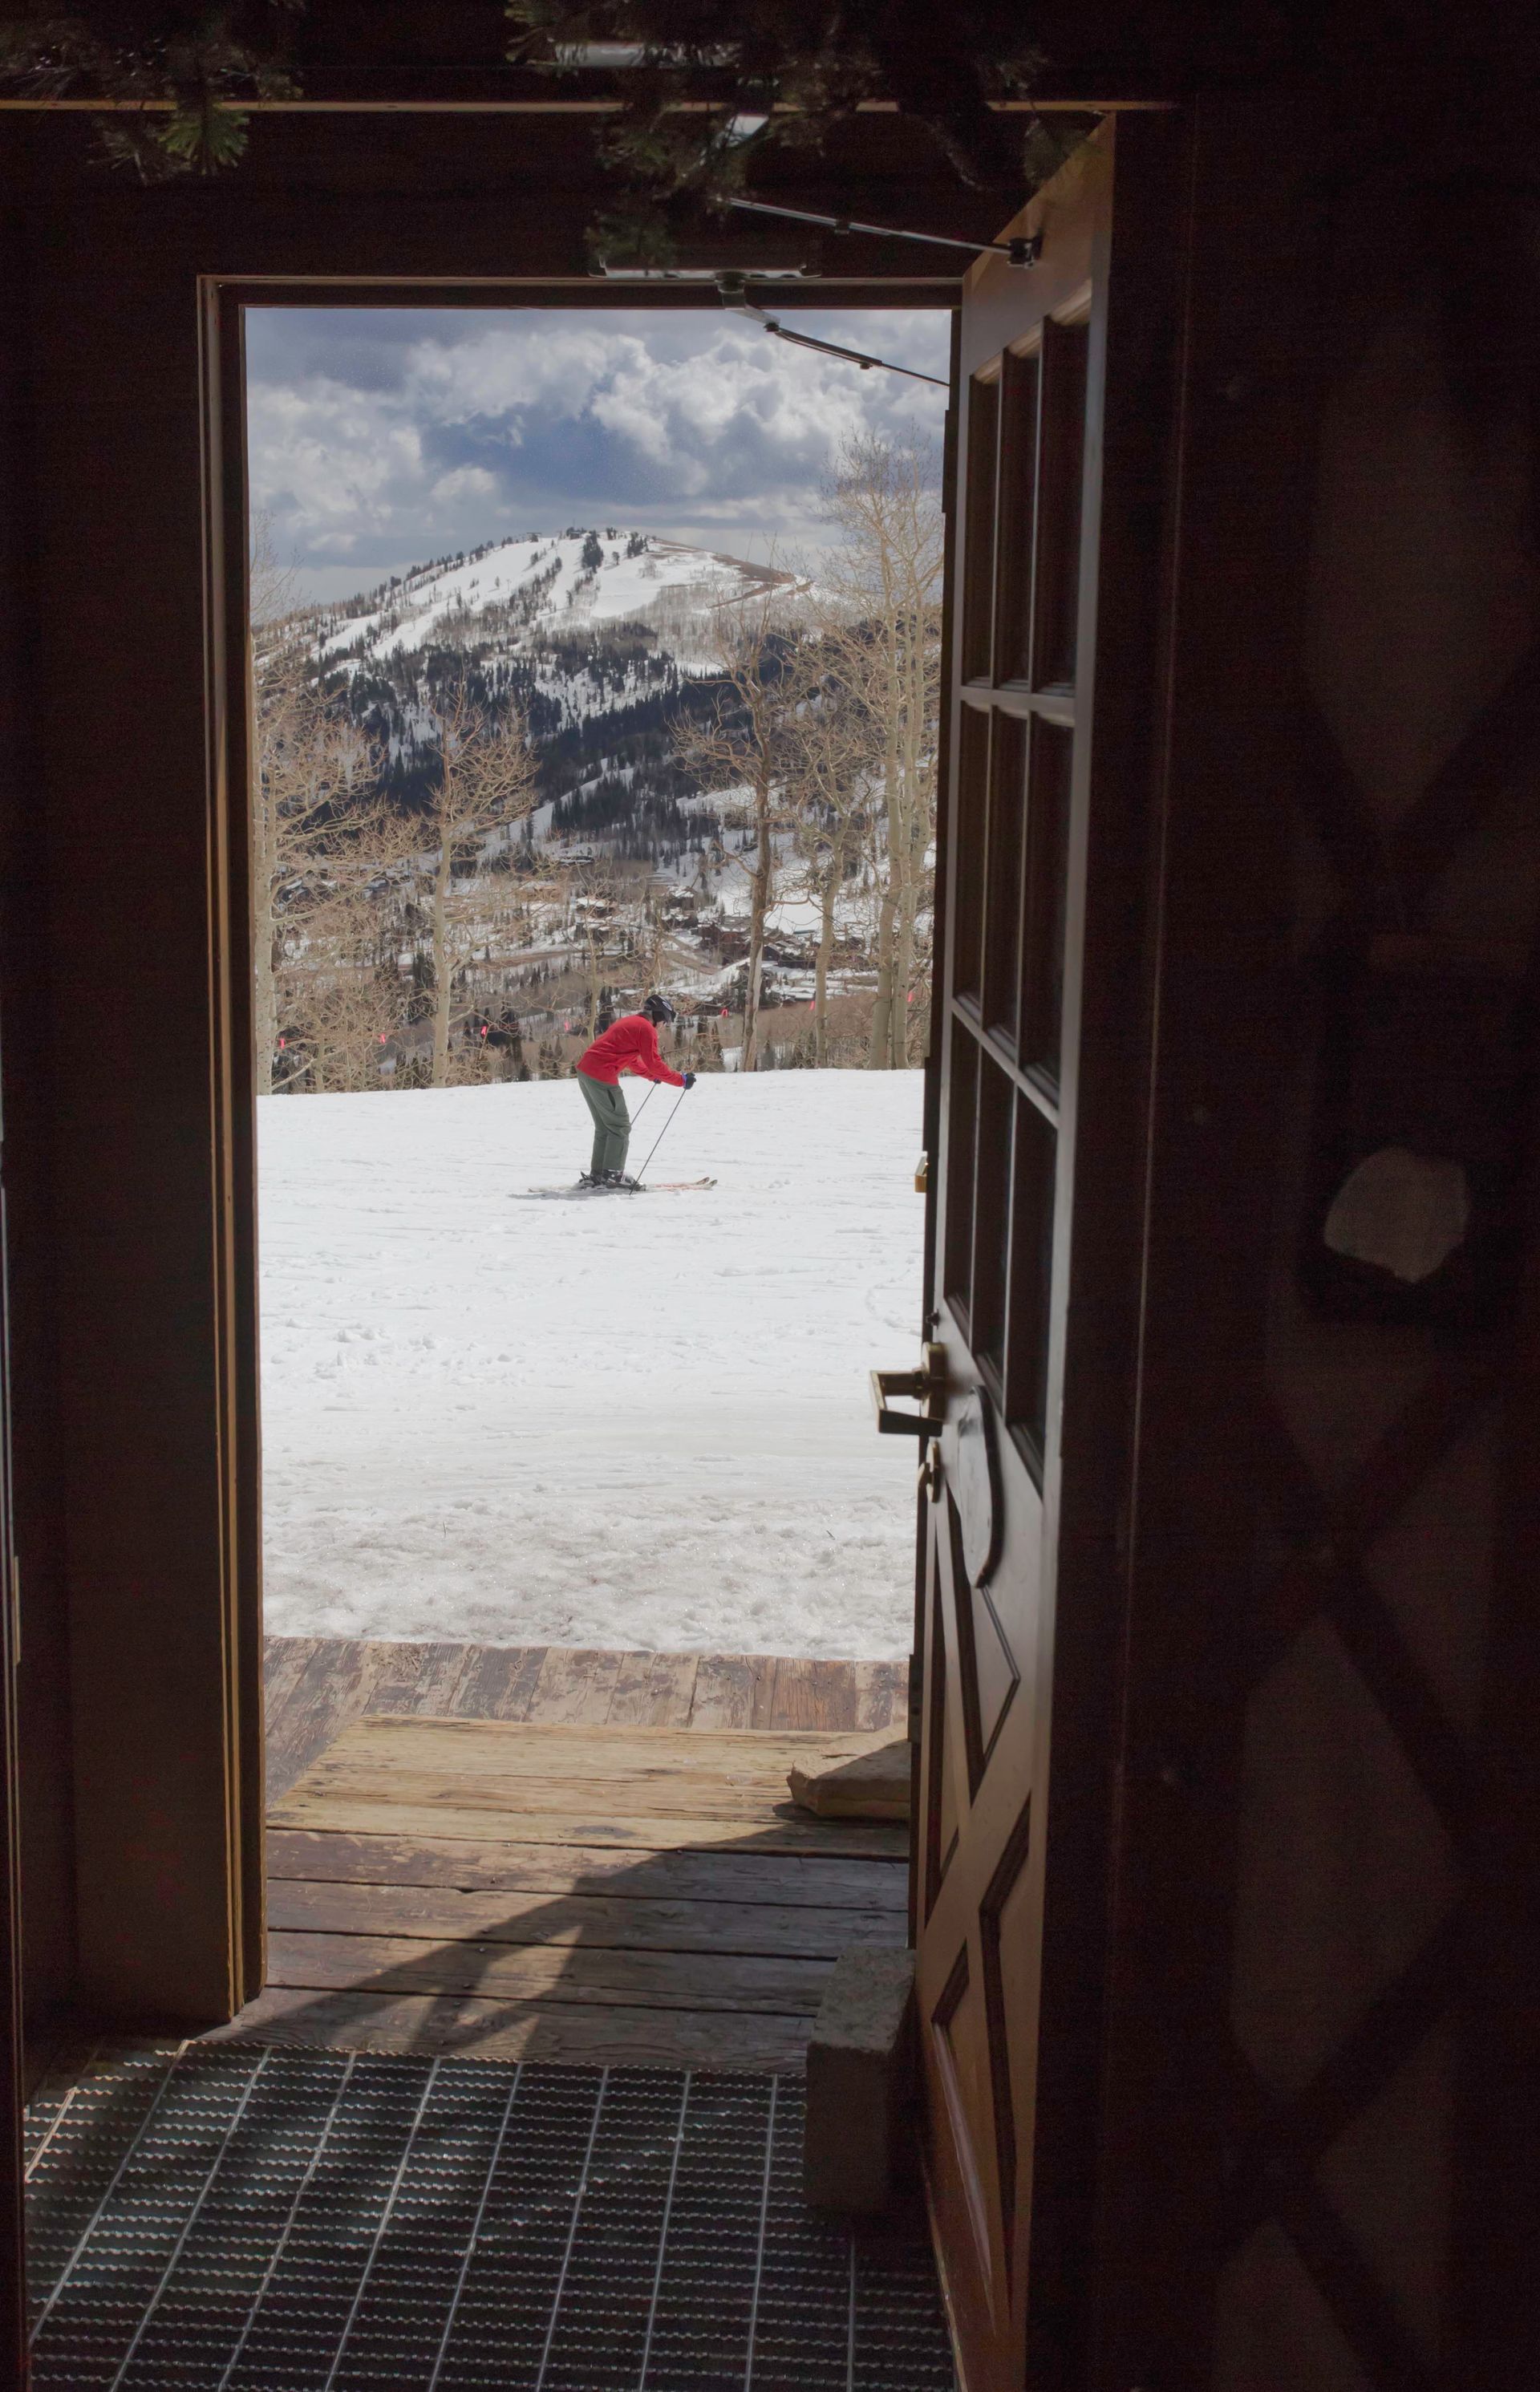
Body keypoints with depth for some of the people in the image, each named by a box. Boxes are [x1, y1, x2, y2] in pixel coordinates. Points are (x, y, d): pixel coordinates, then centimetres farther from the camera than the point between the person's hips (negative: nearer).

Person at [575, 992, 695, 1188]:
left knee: (604, 1127, 17)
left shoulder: (628, 1022, 23)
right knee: (620, 1126, -1)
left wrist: (652, 1075, 40)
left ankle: (597, 1174, 17)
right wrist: (681, 1080, -4)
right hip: (602, 1076, -10)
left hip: (584, 1069, 10)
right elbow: (654, 1063, -10)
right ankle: (612, 1174, -2)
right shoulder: (646, 1028, -7)